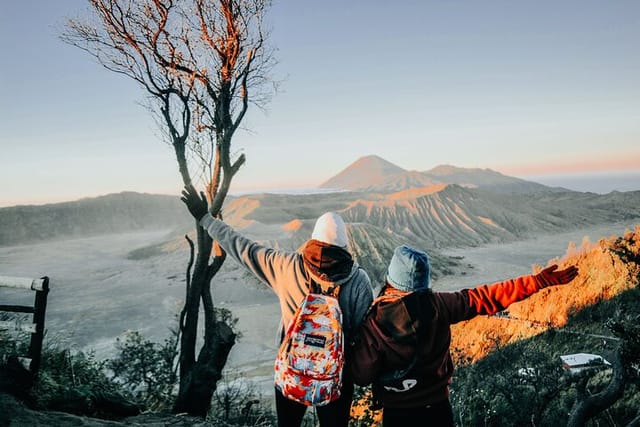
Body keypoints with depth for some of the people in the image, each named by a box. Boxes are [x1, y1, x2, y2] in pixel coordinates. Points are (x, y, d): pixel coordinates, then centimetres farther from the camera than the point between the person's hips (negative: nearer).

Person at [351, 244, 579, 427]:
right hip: (437, 405, 2)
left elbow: (361, 376, -17)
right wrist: (539, 281, -2)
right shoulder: (437, 304, -16)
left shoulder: (373, 323, -23)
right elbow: (486, 297, -10)